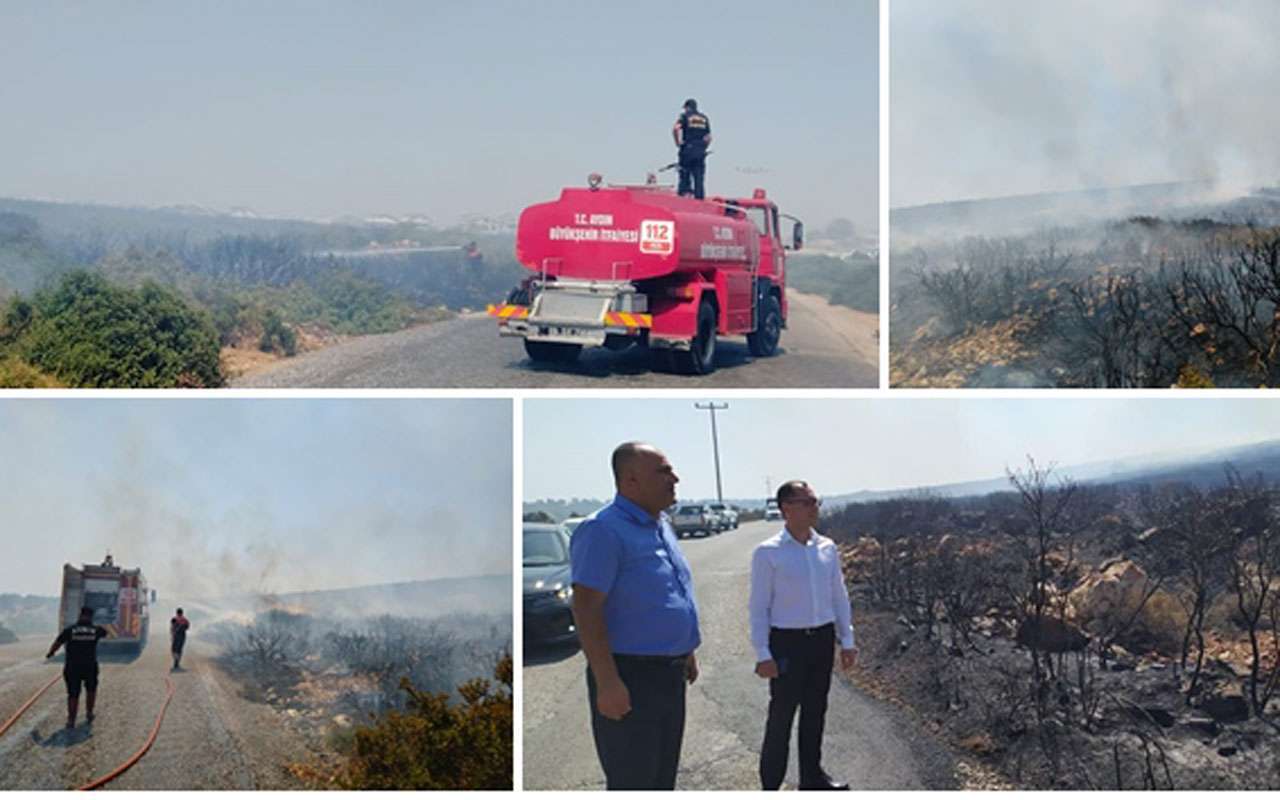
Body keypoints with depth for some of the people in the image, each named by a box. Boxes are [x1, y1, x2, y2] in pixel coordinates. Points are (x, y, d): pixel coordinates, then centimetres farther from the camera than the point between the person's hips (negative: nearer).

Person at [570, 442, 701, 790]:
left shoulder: (662, 526, 12)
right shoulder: (604, 531, -17)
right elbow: (586, 609, -22)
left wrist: (687, 651, 23)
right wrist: (607, 682, -26)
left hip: (669, 675, 9)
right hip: (630, 679, -9)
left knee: (663, 776, 17)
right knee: (632, 781, -4)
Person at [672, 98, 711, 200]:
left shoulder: (684, 116, 3)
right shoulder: (704, 118, 16)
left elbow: (675, 129, -14)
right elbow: (708, 137, 12)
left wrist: (678, 143, -4)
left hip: (688, 149, -3)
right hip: (700, 151, 3)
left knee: (684, 176, 3)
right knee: (699, 177, 4)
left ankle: (683, 194, -5)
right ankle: (699, 198, 0)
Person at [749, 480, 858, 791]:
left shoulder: (827, 548, 4)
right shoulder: (768, 552, -11)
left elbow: (839, 597, 11)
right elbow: (759, 606, -9)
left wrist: (847, 640, 9)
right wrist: (763, 654, -12)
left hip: (823, 638, 5)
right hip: (787, 641, -5)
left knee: (815, 710, 14)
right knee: (781, 713, 0)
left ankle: (812, 774, 27)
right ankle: (770, 784, 9)